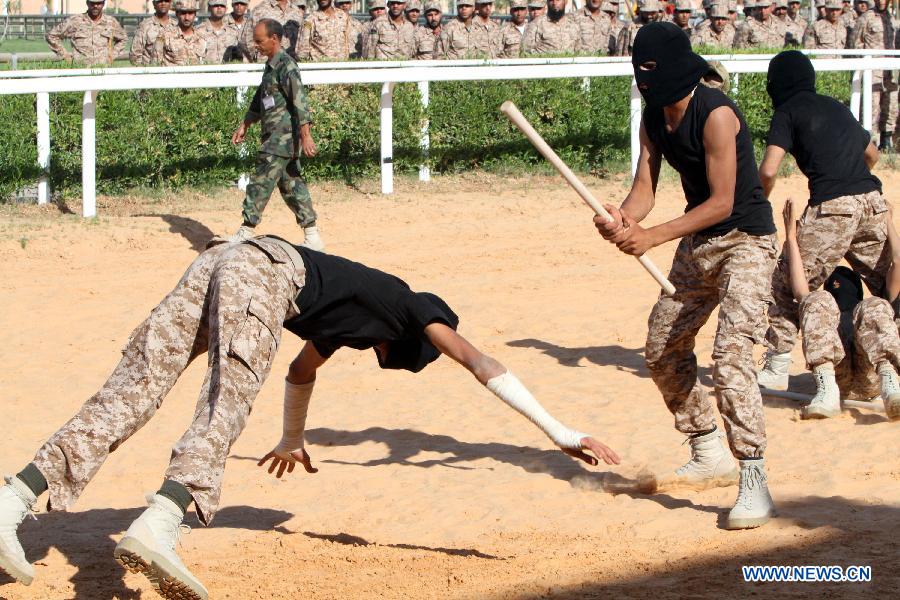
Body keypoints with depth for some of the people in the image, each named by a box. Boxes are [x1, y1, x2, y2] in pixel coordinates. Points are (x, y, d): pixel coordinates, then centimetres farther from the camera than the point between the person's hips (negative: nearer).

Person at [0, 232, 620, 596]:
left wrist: (292, 441, 73)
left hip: (218, 263, 7)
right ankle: (156, 527, -47)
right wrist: (561, 433, 7)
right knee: (228, 402, -23)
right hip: (263, 268, -7)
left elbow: (302, 371, 56)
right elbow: (481, 363, 8)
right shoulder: (412, 307, 19)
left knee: (133, 391, -4)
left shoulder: (362, 314, 38)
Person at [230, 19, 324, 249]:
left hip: (282, 138, -10)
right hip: (274, 136, 10)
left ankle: (246, 234, -2)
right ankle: (312, 236, 12)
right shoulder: (271, 66, 16)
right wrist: (244, 126, 32)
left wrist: (306, 135, -29)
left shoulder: (286, 66, -15)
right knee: (291, 186, 10)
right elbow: (259, 101, 28)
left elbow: (299, 101, -23)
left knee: (261, 183, -6)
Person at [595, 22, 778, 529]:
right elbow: (645, 190, -2)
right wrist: (622, 219, -25)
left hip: (746, 239, -9)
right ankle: (710, 456, 31)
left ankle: (755, 484, -23)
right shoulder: (654, 118, 1)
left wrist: (652, 237, -30)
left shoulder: (716, 114, -24)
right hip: (698, 242, 9)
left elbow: (722, 202, -26)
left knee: (731, 354, -23)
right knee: (663, 350, 15)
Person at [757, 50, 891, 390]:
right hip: (873, 202, 6)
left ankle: (777, 368, 0)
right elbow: (872, 154, 36)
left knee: (787, 286, 3)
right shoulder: (836, 107, 24)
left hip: (832, 208, -6)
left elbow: (768, 171, -9)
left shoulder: (787, 112, 4)